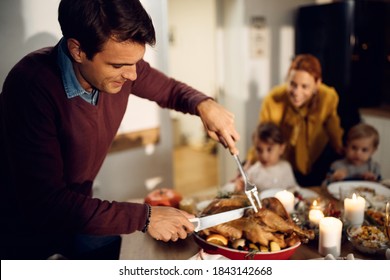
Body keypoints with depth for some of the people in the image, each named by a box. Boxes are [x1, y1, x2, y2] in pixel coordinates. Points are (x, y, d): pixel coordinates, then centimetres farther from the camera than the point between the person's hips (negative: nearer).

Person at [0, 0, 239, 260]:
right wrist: (144, 217, -32)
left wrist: (204, 104, -17)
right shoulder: (32, 85, -32)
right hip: (25, 228, -5)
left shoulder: (120, 62, -15)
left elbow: (170, 89, 4)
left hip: (76, 212, 5)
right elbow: (44, 203, -32)